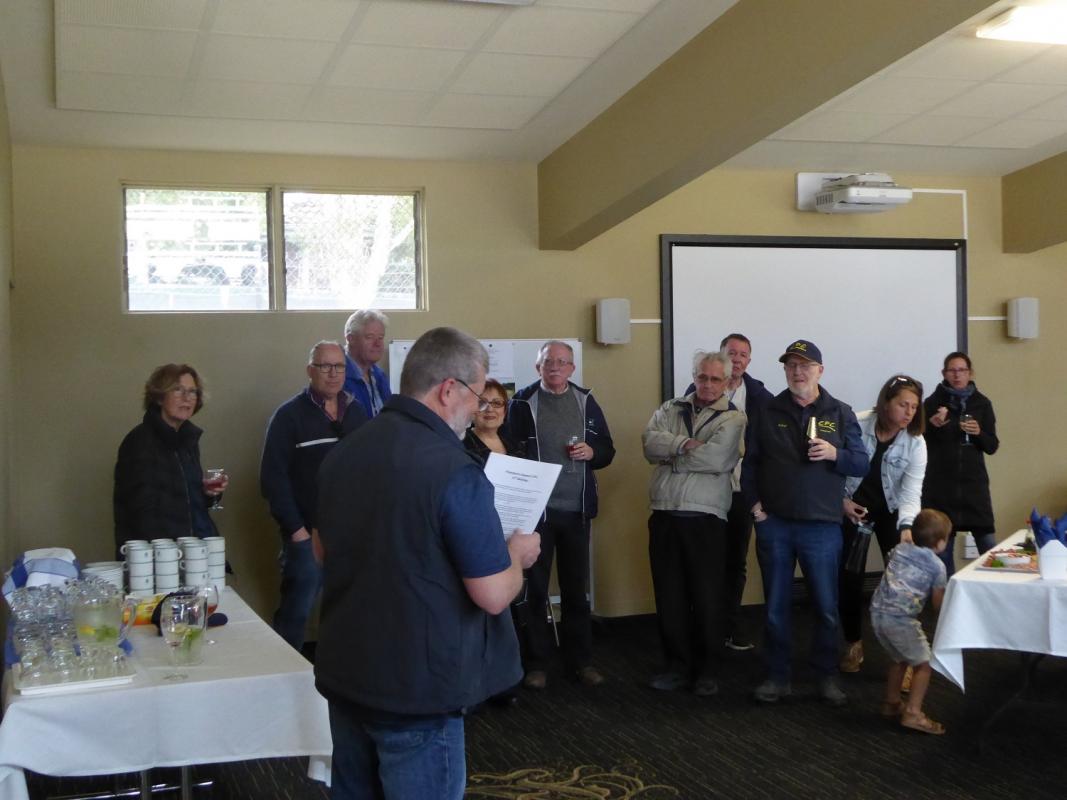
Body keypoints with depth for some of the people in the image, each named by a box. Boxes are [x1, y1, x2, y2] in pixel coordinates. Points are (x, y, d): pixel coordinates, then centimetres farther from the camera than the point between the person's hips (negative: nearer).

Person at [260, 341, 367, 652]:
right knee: (295, 613, 3)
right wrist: (296, 529, -11)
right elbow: (273, 478, -8)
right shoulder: (289, 415, -4)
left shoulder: (356, 412, 10)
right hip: (307, 534, -4)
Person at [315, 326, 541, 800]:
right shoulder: (454, 471, -21)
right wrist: (517, 553, 0)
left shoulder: (342, 454, 3)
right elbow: (493, 596, -19)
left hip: (343, 673, 7)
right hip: (415, 688, -7)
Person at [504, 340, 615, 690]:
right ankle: (537, 662, 13)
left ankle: (580, 659, 21)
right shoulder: (523, 402, -2)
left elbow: (607, 450, 13)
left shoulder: (585, 401, 9)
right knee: (534, 588, 4)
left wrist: (592, 452, -9)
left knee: (576, 588, 11)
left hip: (576, 509, 3)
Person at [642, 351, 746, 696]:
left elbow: (716, 459, -17)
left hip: (705, 518, -4)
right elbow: (650, 442, -4)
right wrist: (686, 444, -18)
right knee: (669, 596, 10)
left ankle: (707, 670, 17)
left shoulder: (733, 419, 0)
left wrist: (671, 454, -6)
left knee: (708, 598, 3)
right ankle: (678, 665, 22)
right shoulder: (670, 409, 13)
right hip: (664, 516, 4)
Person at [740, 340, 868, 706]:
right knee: (775, 607, 7)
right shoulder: (769, 412, 6)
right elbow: (751, 462, 10)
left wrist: (835, 454, -16)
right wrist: (754, 502, -1)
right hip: (774, 524, 1)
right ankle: (777, 676, 18)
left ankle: (827, 676, 19)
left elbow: (861, 465, 2)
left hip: (821, 526, -1)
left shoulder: (840, 413, 4)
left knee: (826, 607, 5)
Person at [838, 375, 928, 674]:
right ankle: (853, 643, 21)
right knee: (849, 576, 2)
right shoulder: (856, 425, -21)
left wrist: (907, 526, -41)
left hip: (890, 510, 1)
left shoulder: (916, 443, -18)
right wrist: (842, 500, -14)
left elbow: (911, 492, -25)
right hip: (852, 506, 0)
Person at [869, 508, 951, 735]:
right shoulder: (937, 565, 0)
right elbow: (937, 603, 2)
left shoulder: (900, 549, 16)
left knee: (900, 659, 26)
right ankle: (913, 713, -6)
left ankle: (891, 703, 36)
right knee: (923, 663, 2)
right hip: (900, 617, -7)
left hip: (878, 611, 7)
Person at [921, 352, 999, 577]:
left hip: (974, 482, 1)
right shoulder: (932, 402, 0)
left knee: (989, 546, -3)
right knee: (942, 547, 2)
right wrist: (932, 424, -15)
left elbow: (992, 447, 6)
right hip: (940, 484, -1)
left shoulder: (982, 403, 5)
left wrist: (978, 432, -13)